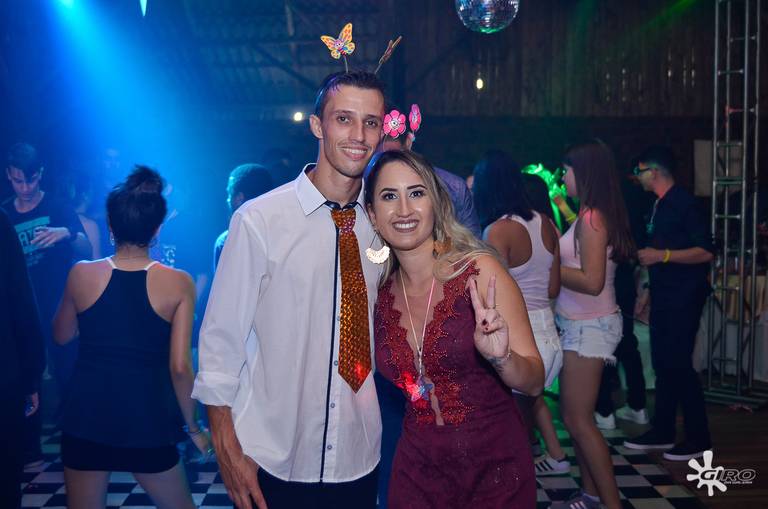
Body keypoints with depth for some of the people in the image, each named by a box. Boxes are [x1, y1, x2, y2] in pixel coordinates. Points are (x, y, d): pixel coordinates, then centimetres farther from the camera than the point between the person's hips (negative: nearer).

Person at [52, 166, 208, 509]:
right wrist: (193, 428, 1)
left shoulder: (81, 274, -6)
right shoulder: (179, 283, -11)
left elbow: (61, 336, 11)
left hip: (85, 419, 2)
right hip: (147, 425, -1)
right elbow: (180, 367, -12)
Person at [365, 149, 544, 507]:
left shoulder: (479, 270, -16)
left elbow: (534, 382, -13)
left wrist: (500, 357, -33)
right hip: (416, 468, 3)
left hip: (494, 468, -3)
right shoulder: (380, 292, -3)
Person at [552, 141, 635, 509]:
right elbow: (578, 265, 9)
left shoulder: (592, 218, -17)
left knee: (578, 419, -3)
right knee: (575, 415, 15)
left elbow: (592, 282, -22)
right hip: (581, 324, 9)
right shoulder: (589, 215, 10)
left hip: (590, 326, -9)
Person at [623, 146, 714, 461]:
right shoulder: (658, 206, 14)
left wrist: (661, 255, -22)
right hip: (663, 296, 9)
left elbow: (706, 251, -19)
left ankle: (698, 439, 4)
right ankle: (662, 431, 21)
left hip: (684, 297, -9)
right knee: (662, 363, 12)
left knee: (679, 364, -7)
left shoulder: (683, 203, -13)